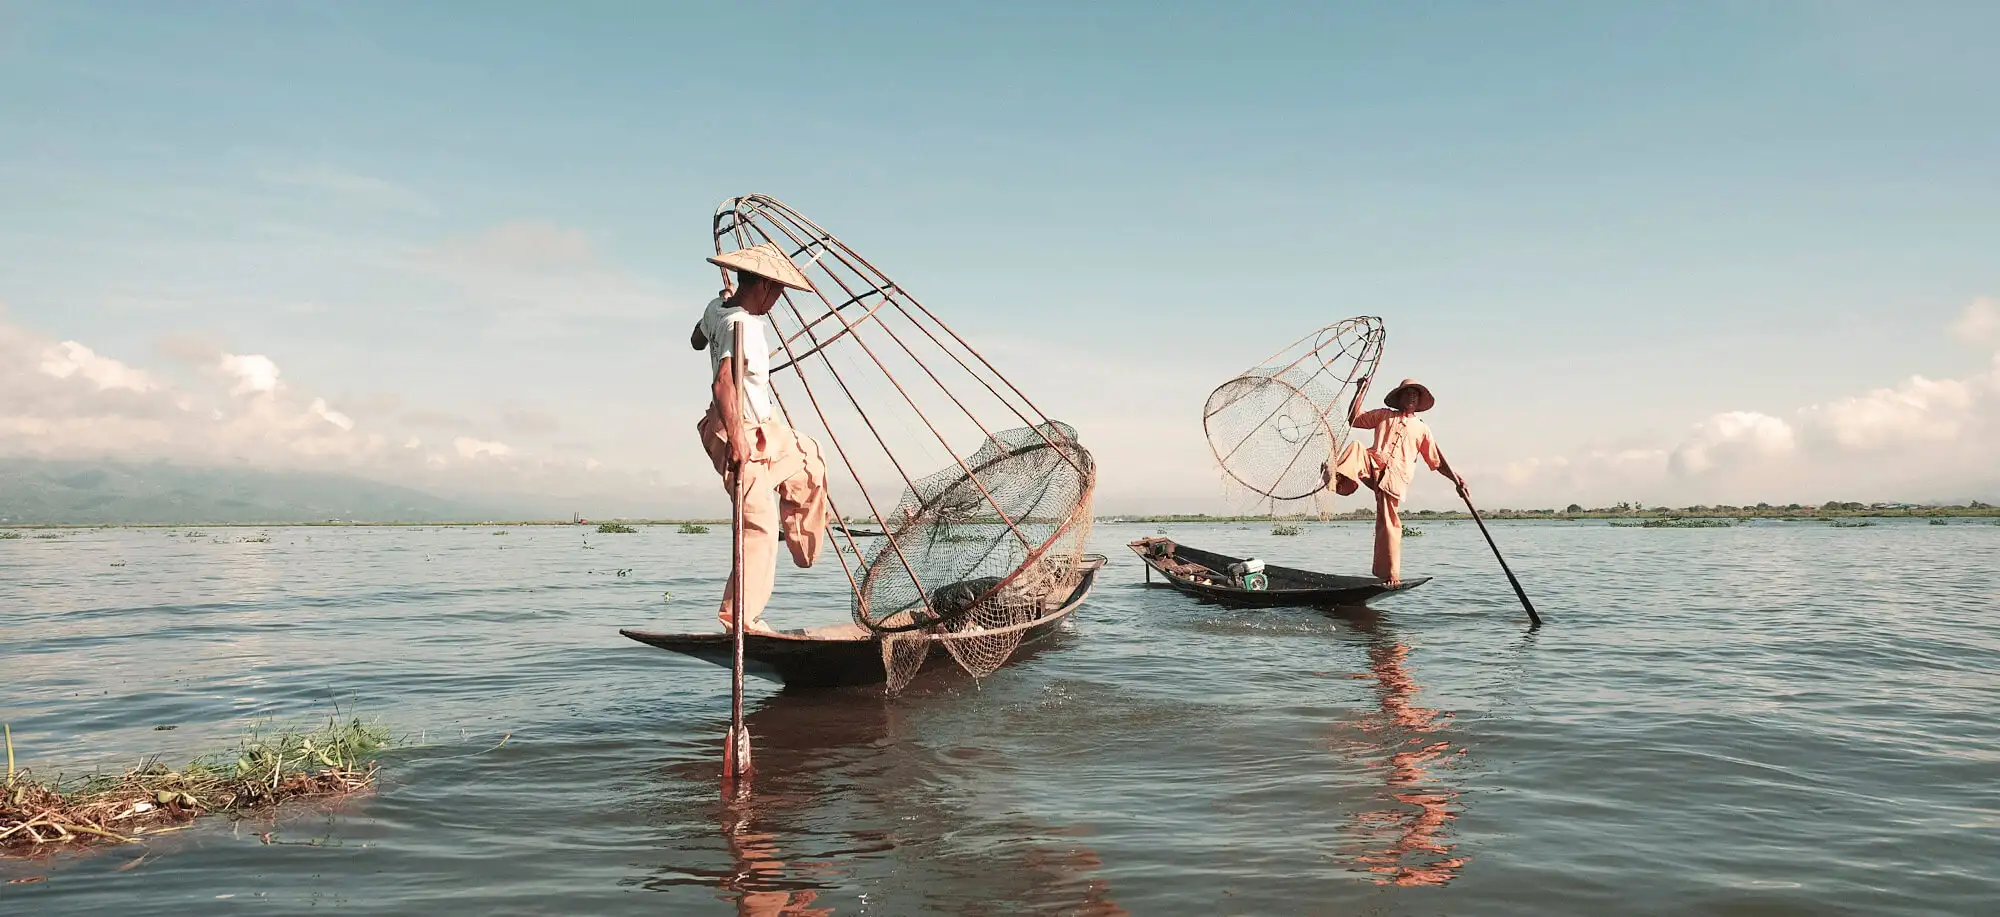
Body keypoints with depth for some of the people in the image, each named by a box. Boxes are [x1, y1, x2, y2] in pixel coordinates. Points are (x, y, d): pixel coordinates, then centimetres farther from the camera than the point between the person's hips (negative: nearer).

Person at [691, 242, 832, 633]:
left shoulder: (717, 308, 3)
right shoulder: (743, 326, -25)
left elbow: (697, 341, 26)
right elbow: (722, 384, -38)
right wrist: (735, 438, -37)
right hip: (741, 432, -11)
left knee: (809, 460, 28)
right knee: (760, 524, -7)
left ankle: (804, 550, 37)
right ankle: (740, 615, 1)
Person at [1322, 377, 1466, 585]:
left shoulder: (1422, 429, 23)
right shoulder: (1383, 415, 25)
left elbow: (1437, 461, 22)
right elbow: (1353, 419, 19)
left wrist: (1456, 479, 8)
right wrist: (1360, 391, 12)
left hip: (1396, 477, -1)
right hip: (1374, 464, 1)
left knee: (1389, 523, -11)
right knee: (1355, 447, -31)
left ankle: (1391, 574, -3)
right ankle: (1339, 477, -58)